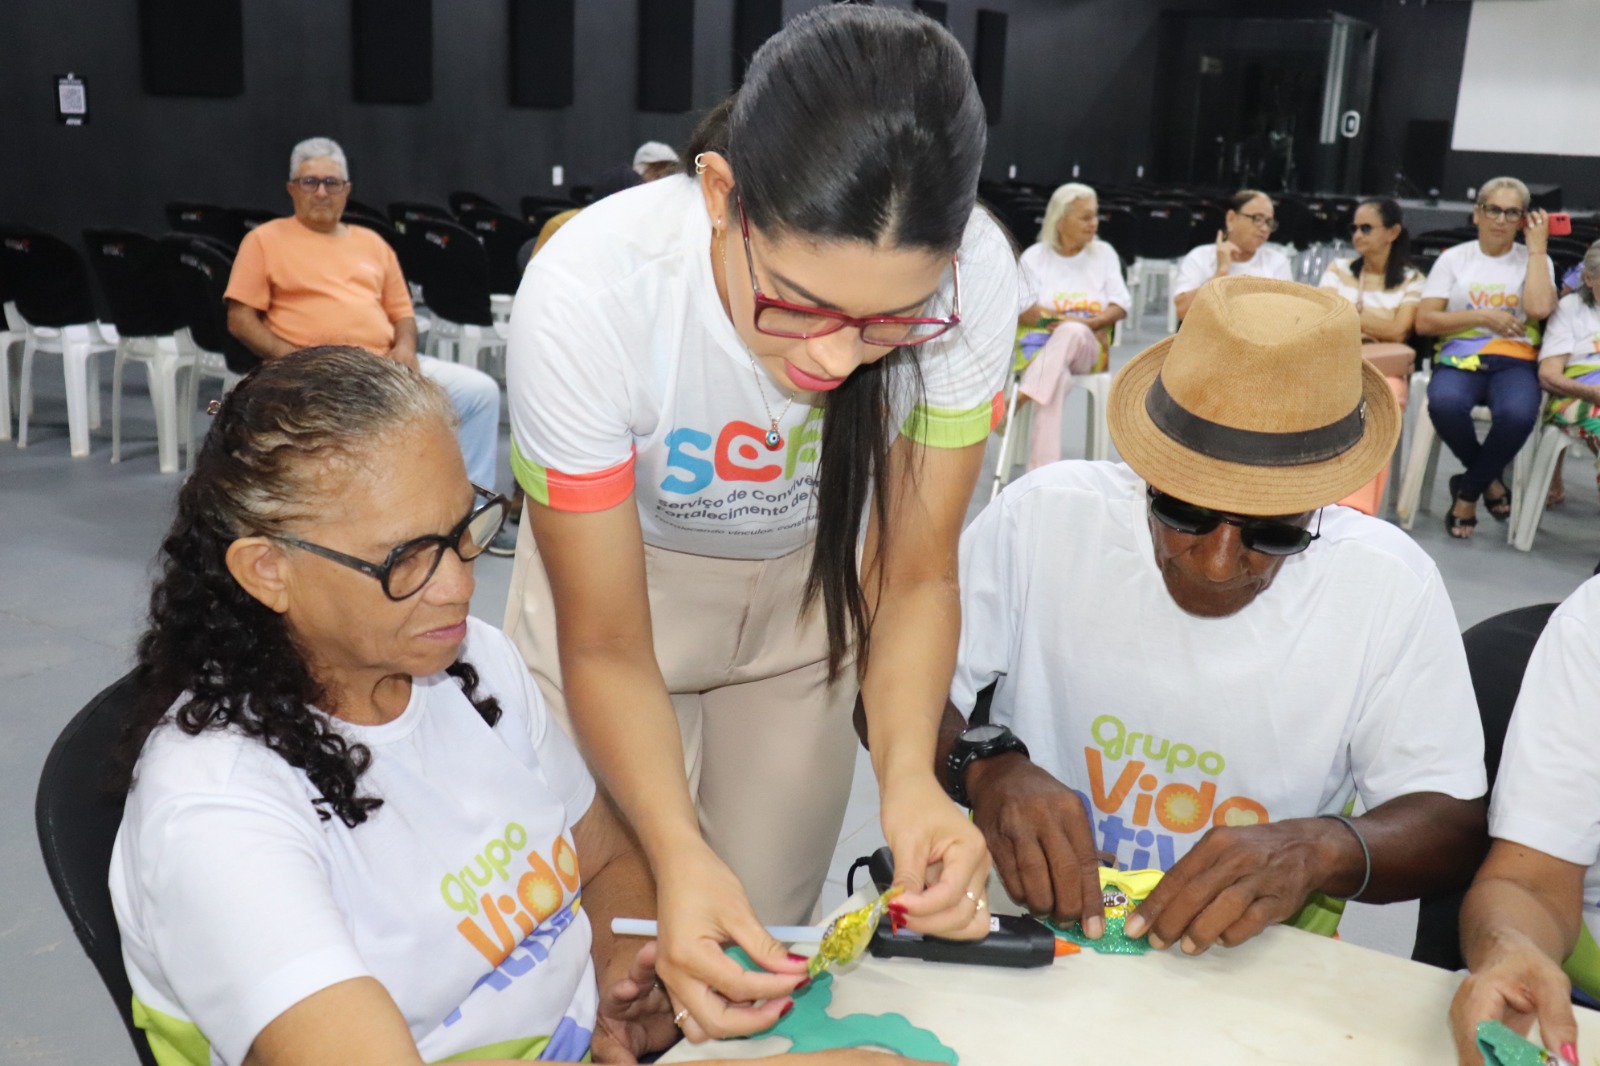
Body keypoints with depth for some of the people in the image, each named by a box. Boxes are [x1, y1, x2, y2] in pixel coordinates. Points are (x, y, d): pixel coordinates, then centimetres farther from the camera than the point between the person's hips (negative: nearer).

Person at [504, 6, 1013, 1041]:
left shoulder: (969, 276, -31)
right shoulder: (590, 291, -37)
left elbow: (915, 577, -17)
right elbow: (607, 644, -24)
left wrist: (910, 776, -34)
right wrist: (679, 855, -40)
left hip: (805, 594, 2)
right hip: (618, 590, -1)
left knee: (774, 948, 13)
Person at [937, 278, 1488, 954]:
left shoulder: (1390, 587, -8)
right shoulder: (1045, 515, -10)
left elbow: (1452, 826, -2)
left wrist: (1321, 850, -22)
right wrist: (984, 765, -24)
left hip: (1257, 961, 1)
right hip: (1027, 920, 0)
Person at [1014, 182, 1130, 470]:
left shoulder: (1104, 254, 12)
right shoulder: (1034, 257, 7)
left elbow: (1120, 306, 4)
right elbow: (1020, 311, -1)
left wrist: (1087, 323, -16)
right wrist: (1061, 320, -15)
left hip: (1088, 349, 1)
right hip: (1040, 345, -1)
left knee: (1073, 333, -39)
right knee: (1057, 380, -39)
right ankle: (1043, 473, -49)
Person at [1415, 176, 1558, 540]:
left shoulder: (1534, 260, 12)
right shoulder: (1454, 258, 12)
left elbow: (1539, 308, -11)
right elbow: (1424, 322, 3)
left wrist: (1537, 247, -2)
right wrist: (1481, 317, -6)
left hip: (1515, 363, 0)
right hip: (1460, 358, 0)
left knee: (1518, 414, -36)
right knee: (1444, 404, -37)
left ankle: (1467, 493, -10)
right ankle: (1489, 481, -7)